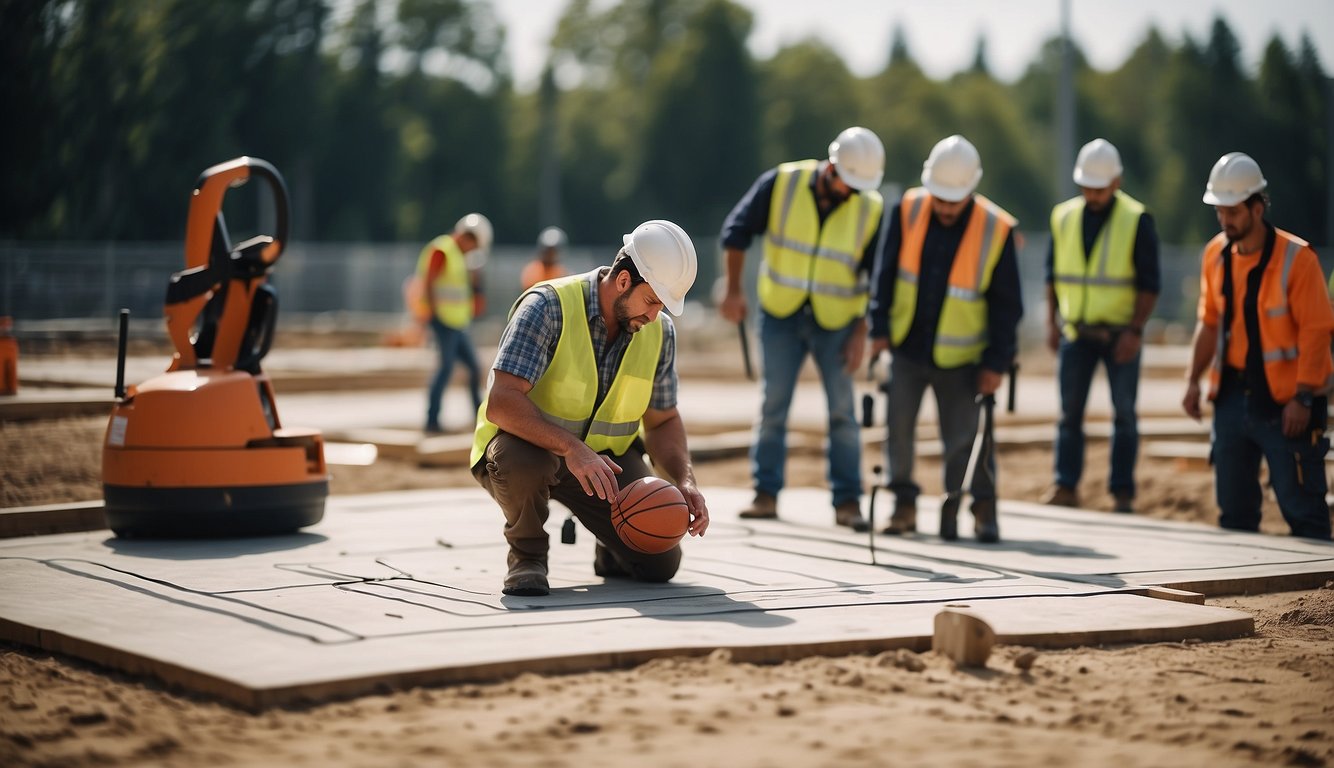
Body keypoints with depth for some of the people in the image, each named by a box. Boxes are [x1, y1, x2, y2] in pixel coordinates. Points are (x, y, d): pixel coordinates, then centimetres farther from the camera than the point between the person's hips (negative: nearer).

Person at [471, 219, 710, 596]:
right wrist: (571, 448, -44)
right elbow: (501, 403, -33)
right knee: (520, 460, -41)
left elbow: (663, 422, 7)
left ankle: (609, 549, 27)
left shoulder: (660, 331, -4)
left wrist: (685, 481, -12)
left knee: (660, 563, -11)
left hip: (607, 457, 5)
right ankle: (526, 555, -9)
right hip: (532, 445, -5)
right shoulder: (548, 306, -24)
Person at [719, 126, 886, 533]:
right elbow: (737, 230, 0)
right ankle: (766, 494, 10)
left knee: (842, 410, -2)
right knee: (773, 405, 2)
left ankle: (848, 500, 3)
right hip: (780, 314, 0)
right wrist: (733, 290, -3)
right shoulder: (781, 183, -10)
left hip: (836, 320, 0)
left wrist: (862, 332, -6)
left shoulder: (872, 210, -8)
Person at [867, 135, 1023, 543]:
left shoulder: (996, 229, -13)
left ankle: (983, 506, 15)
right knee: (898, 427, 2)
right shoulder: (908, 210, -7)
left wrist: (997, 361, -8)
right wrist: (880, 328, -2)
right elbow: (886, 273, 3)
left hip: (959, 356, -2)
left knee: (964, 437, -1)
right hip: (906, 346, 2)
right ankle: (904, 505, 16)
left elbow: (1007, 303, -6)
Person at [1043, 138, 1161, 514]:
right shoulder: (1064, 216, 6)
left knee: (1124, 415, 2)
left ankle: (1122, 493, 6)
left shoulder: (1137, 220, -5)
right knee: (1070, 412, 2)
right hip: (1075, 332, 3)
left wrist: (1135, 331, -14)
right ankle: (1065, 486, 6)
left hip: (1120, 334, -3)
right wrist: (1052, 322, 6)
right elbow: (1053, 274, 13)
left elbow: (1149, 283, -7)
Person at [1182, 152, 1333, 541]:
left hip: (1285, 402, -6)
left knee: (1301, 506, -5)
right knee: (1233, 506, 12)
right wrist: (1194, 379, 8)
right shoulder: (1215, 254, 6)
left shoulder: (1296, 257, -13)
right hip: (1232, 395, 6)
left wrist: (1303, 398, -18)